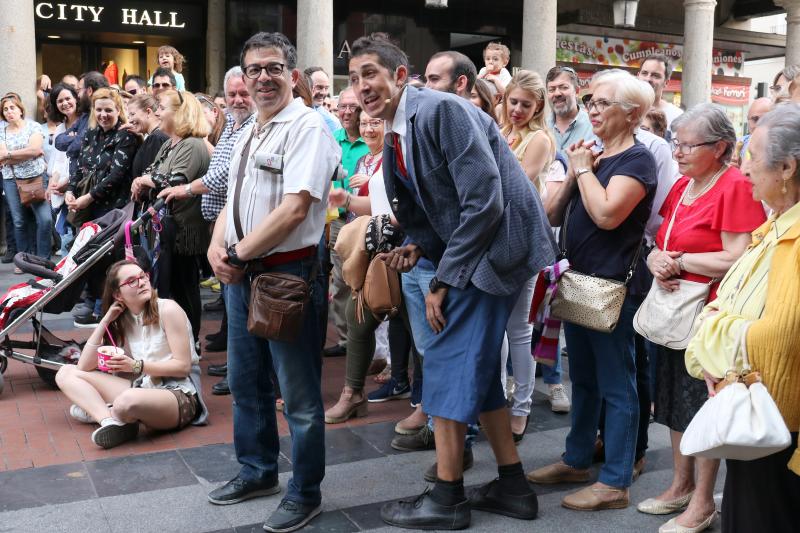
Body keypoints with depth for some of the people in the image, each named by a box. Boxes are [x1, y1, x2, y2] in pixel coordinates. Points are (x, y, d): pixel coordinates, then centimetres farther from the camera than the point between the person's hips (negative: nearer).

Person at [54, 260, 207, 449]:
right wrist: (105, 320, -2)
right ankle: (110, 421, -20)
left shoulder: (168, 309, -8)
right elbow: (84, 367, 3)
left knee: (128, 401, -41)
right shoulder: (122, 320, 10)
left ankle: (97, 411, -6)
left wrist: (136, 366, -20)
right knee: (66, 373, 1)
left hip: (178, 393, -7)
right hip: (141, 387, 7)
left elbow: (183, 366, -12)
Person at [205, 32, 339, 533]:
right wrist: (218, 248, -1)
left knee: (299, 393, 3)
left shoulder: (307, 126, -12)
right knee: (246, 380, 19)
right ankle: (257, 472, 38)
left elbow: (295, 208, -22)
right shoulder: (247, 134, 15)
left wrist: (239, 253, -15)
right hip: (240, 272, 9)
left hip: (288, 271, -9)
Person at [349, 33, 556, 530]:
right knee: (475, 366, 14)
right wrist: (419, 248, -4)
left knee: (450, 360, -5)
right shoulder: (397, 137, 10)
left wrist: (445, 279, -18)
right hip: (468, 247, 10)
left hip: (498, 244, -10)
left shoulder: (443, 110, -18)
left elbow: (484, 201, -23)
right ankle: (513, 485, 26)